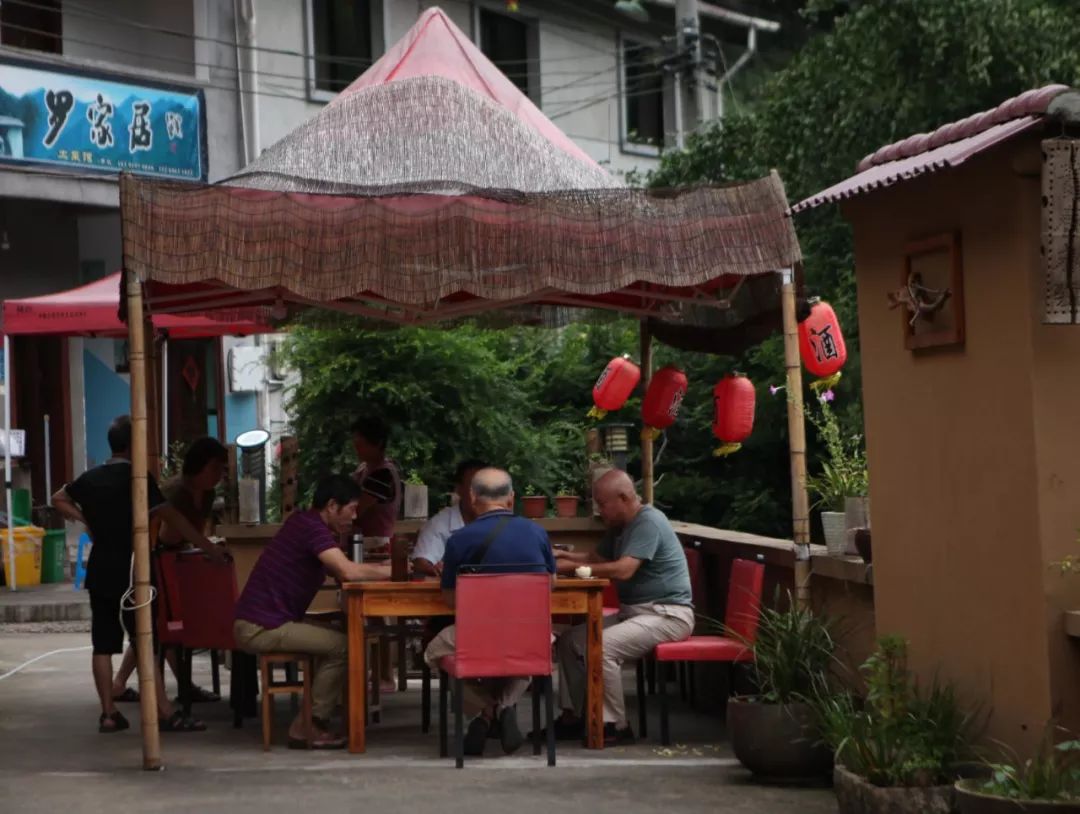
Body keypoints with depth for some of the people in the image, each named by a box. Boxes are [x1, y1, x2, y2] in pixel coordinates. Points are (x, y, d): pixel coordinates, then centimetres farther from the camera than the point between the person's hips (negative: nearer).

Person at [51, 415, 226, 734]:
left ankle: (109, 714, 9)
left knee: (103, 644, 7)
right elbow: (172, 517, -14)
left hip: (99, 571, 7)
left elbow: (59, 499, 26)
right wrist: (208, 547, -10)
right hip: (127, 570, -7)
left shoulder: (91, 477, 9)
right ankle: (165, 713, -6)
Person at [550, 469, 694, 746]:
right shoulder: (620, 527, 15)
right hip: (634, 611, 11)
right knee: (571, 640, 3)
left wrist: (574, 568, -20)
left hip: (667, 614, -10)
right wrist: (565, 556, 5)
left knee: (601, 646, -29)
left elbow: (623, 570, -27)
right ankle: (571, 717, 7)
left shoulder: (648, 522, -18)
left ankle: (616, 726, -18)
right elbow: (597, 557, 25)